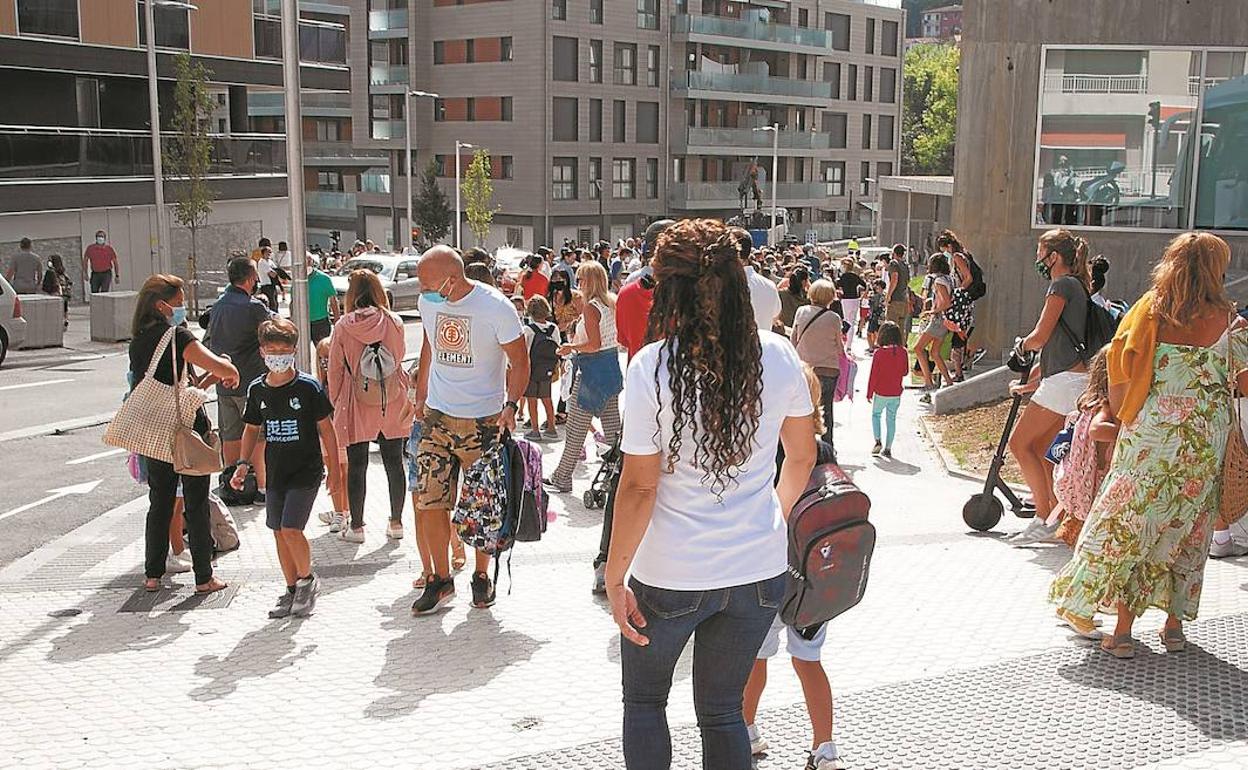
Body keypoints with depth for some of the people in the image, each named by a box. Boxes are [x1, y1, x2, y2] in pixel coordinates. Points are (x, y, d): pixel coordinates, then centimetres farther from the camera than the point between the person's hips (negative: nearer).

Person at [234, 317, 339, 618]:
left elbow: (325, 428, -5)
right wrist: (243, 464, 7)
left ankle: (307, 579, 11)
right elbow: (252, 429, 16)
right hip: (275, 472, 5)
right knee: (278, 532, 8)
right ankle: (292, 590, 22)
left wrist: (334, 469, -5)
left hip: (306, 471, -5)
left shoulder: (308, 387, -10)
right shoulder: (257, 390, 3)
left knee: (291, 529, -13)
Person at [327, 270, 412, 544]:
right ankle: (396, 523, 21)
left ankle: (356, 526, 14)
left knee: (356, 466, 8)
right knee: (394, 463, 13)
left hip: (356, 405, -2)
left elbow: (335, 368, -2)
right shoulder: (394, 322, -6)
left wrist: (335, 401, 10)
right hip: (392, 404, 2)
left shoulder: (343, 327, -9)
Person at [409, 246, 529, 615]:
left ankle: (481, 575, 26)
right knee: (429, 502, -1)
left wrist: (511, 405, -23)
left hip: (483, 420, -4)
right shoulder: (428, 302, 0)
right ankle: (441, 578, 16)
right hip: (437, 417, 4)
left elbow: (519, 362, -9)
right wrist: (420, 395, 18)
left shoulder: (495, 307, -16)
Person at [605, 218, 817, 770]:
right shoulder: (777, 356, -6)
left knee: (643, 702, 22)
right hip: (759, 570, 4)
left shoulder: (652, 368, -17)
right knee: (723, 710, 21)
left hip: (670, 577, -3)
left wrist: (614, 580, -6)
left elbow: (640, 487, -16)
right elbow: (802, 456, 6)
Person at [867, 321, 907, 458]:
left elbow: (873, 375, -12)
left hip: (880, 393, -2)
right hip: (896, 393, 2)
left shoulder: (879, 352, -15)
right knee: (891, 419, 12)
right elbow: (905, 372, 5)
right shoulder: (903, 352, -7)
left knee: (876, 415, 18)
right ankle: (888, 448, 13)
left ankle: (878, 441, 3)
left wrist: (869, 393, -3)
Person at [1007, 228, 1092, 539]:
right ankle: (1058, 515, 11)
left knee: (1019, 443, -5)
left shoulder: (1062, 284, -8)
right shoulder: (1076, 287, 23)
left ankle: (1045, 518, -5)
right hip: (1071, 380, 10)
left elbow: (1040, 337, -13)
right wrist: (1028, 384, 27)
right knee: (1038, 449, 11)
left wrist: (1021, 344, 10)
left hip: (1066, 380, -10)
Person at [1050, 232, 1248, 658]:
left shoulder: (1149, 310, 0)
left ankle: (1123, 629, 5)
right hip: (1205, 436, 0)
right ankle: (1174, 624, 20)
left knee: (1130, 520, 6)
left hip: (1149, 430, 0)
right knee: (1188, 527, 13)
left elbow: (1120, 367, 0)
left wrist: (1120, 417, 12)